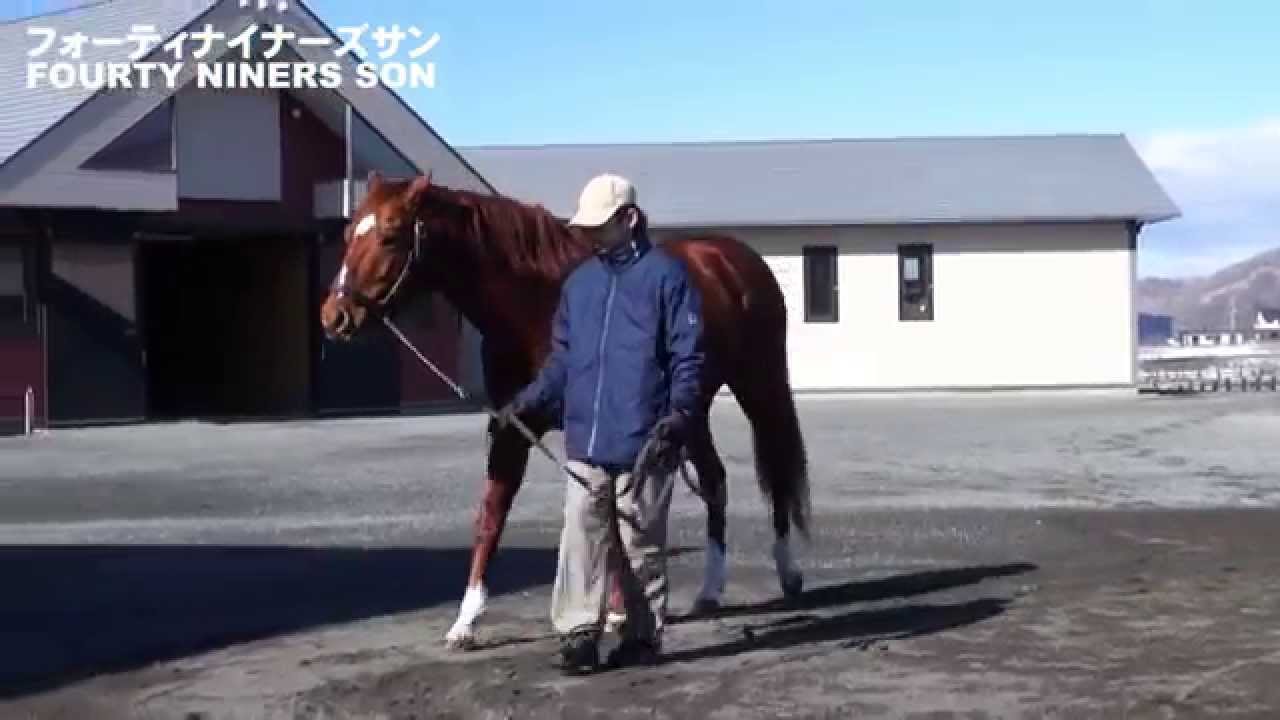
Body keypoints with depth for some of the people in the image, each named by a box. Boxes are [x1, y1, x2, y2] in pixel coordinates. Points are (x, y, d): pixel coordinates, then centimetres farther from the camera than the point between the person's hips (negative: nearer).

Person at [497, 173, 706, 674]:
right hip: (584, 440, 5)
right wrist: (530, 400, 3)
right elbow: (562, 357, 17)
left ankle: (644, 638, 18)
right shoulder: (579, 282, 12)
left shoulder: (666, 274, -4)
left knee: (641, 545, 7)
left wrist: (680, 411, -20)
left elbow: (688, 354, -7)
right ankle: (578, 635, 5)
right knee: (580, 539, 1)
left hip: (642, 441, -4)